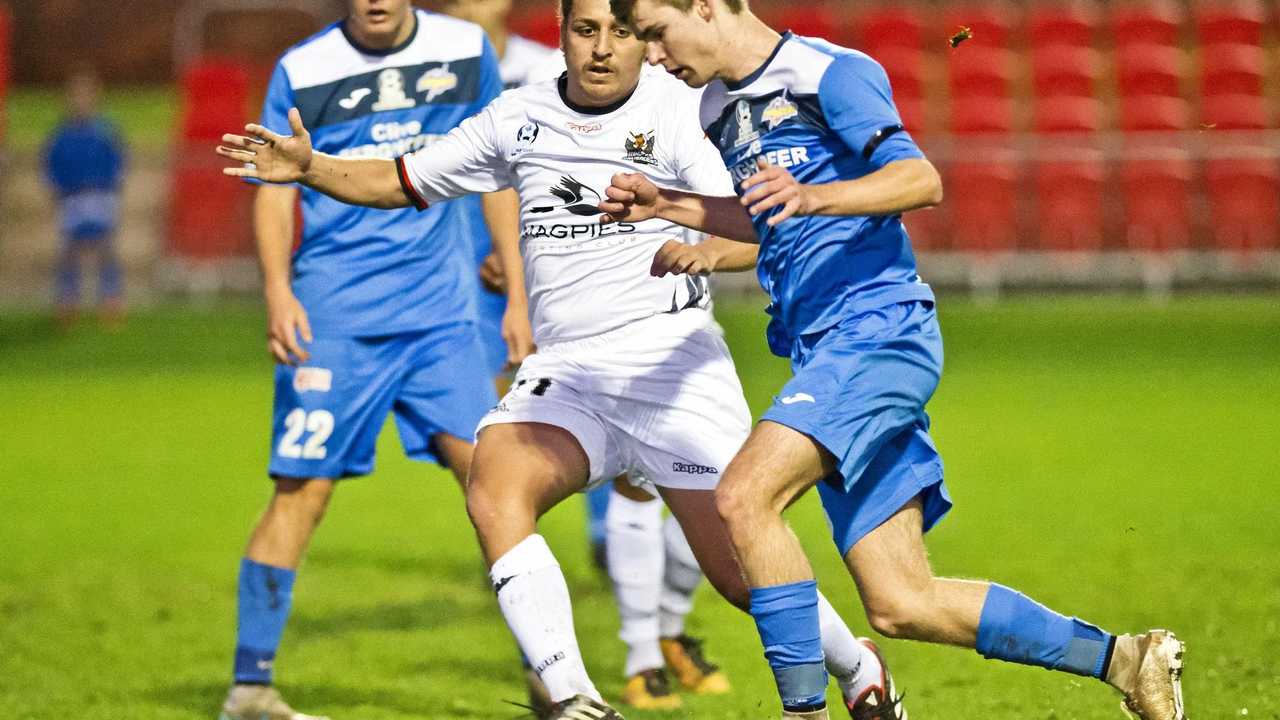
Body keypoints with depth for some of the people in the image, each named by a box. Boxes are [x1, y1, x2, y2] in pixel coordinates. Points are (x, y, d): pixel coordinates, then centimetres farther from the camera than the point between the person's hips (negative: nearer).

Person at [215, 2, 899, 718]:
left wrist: (705, 250, -38)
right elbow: (401, 181, 17)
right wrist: (310, 167, 0)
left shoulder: (677, 110, -6)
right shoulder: (519, 117, 8)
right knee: (494, 491, -25)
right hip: (564, 368, 4)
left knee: (740, 572, -6)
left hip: (669, 356, -4)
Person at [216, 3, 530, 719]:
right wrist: (278, 291, -12)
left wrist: (518, 294, 13)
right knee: (302, 490, -4)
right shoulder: (301, 71, -1)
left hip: (443, 312, 2)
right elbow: (275, 189, 3)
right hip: (334, 318, -2)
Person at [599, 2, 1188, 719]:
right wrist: (665, 205, 22)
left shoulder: (828, 74, -8)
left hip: (877, 329, -9)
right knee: (903, 606, 2)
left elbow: (921, 181, -20)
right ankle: (1125, 658, 12)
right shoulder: (722, 109, 18)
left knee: (745, 497, -26)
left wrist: (813, 197, -35)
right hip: (825, 352, 9)